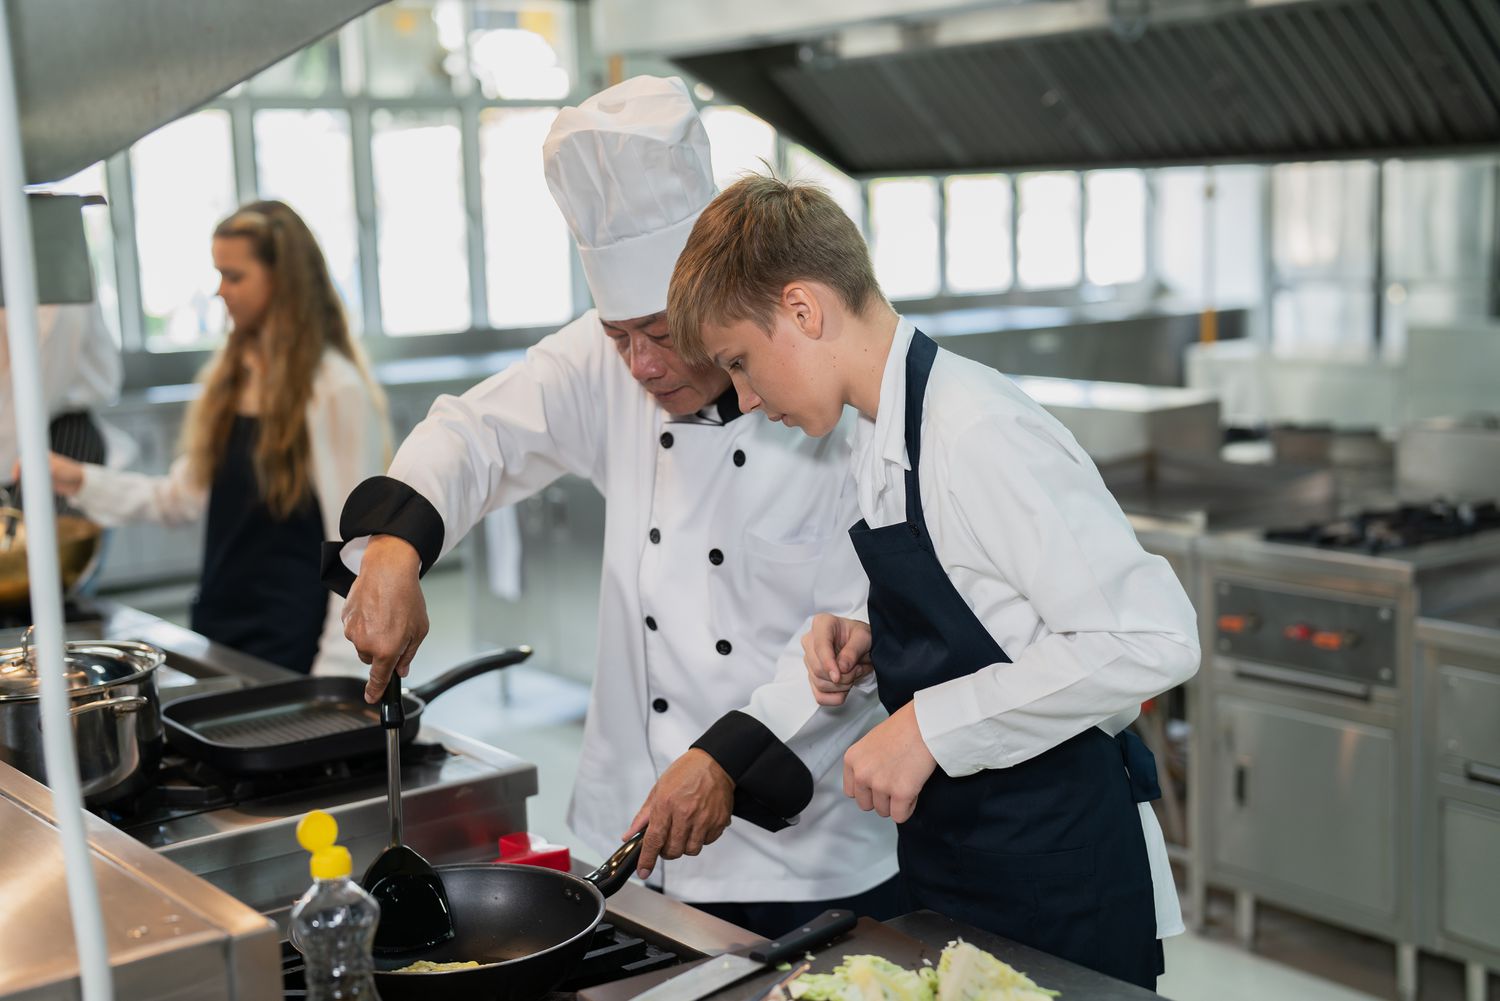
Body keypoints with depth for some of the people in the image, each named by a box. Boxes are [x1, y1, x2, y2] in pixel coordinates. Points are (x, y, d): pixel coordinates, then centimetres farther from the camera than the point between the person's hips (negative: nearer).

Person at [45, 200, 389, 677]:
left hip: (292, 638, -7)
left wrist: (335, 671, -16)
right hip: (220, 623, 7)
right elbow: (185, 495, 12)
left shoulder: (337, 391, -13)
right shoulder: (231, 374, 10)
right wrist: (81, 481, 3)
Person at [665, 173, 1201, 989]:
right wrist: (871, 648, 0)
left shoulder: (979, 433, -22)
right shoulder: (885, 436, 8)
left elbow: (1150, 639, -26)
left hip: (1059, 876, -8)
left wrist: (929, 726, -23)